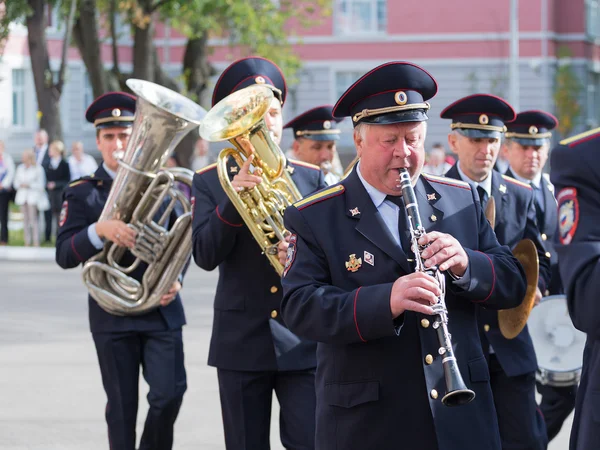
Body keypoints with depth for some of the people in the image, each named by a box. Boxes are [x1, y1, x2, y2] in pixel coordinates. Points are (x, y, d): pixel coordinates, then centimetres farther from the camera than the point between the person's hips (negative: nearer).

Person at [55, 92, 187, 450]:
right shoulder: (83, 193, 1)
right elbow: (65, 255, -9)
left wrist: (175, 277, -7)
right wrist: (99, 230, -27)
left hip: (162, 309, 1)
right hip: (112, 313, -1)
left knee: (170, 393, -9)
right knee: (122, 406, 4)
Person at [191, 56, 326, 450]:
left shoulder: (311, 178, 7)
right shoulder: (209, 181, 3)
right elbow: (206, 256, -9)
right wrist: (234, 195, -21)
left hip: (302, 340, 0)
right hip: (242, 342, 0)